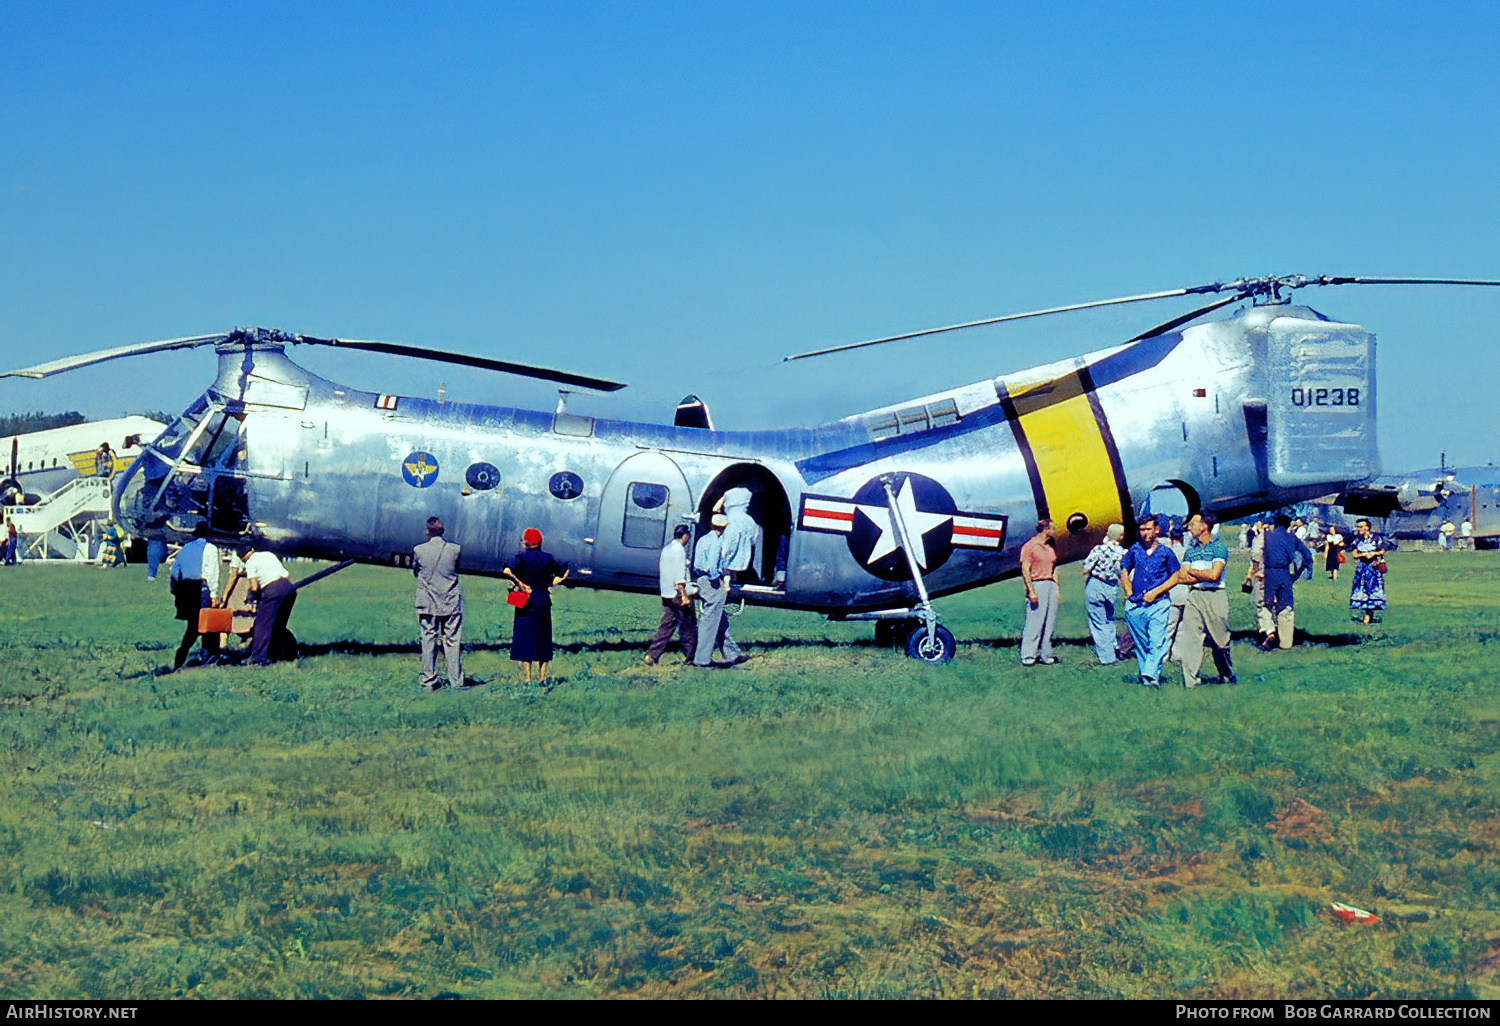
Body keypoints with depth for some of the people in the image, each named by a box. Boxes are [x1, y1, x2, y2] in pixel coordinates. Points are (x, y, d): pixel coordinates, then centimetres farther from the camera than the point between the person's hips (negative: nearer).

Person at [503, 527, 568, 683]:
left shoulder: (521, 557, -7)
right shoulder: (548, 558, 6)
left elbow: (508, 571, -24)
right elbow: (564, 573, 14)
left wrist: (520, 584, -14)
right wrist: (551, 584, 12)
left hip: (525, 605, -4)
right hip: (544, 604, 4)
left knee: (525, 641, -1)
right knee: (543, 641, 11)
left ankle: (526, 679, -4)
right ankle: (542, 677, 13)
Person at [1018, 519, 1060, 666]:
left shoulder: (1051, 546, 17)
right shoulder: (1030, 547, -5)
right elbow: (1025, 570, -9)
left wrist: (1057, 590, 17)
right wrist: (1031, 591, -17)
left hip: (1051, 585, 7)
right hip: (1037, 584, -7)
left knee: (1050, 623, 5)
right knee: (1034, 622, -9)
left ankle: (1045, 655, 10)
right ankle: (1028, 655, -5)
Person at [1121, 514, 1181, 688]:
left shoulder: (1165, 552, 2)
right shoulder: (1135, 550, 10)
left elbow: (1175, 577, 4)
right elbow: (1124, 572, 21)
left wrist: (1155, 592, -5)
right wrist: (1129, 592, 8)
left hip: (1158, 604, -3)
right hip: (1135, 605, 3)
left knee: (1156, 643, -15)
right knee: (1141, 644, 8)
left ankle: (1151, 676, -24)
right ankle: (1145, 677, 17)